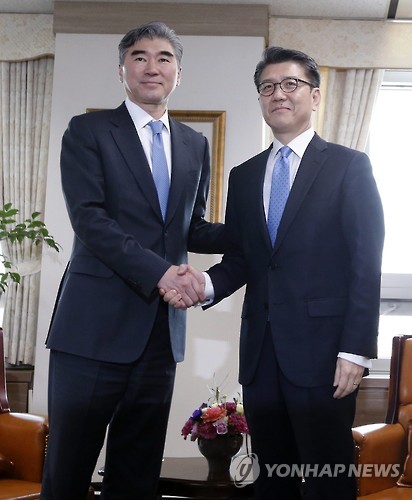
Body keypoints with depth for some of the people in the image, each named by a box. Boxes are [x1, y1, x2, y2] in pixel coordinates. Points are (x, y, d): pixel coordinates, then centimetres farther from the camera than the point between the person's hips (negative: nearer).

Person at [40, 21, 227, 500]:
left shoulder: (195, 145, 16)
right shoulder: (87, 131, 1)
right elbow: (88, 218, -10)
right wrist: (158, 271, -20)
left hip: (161, 330, 5)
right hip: (96, 324, -4)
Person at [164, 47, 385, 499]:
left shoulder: (349, 166, 1)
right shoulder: (243, 176, 16)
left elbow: (366, 265, -5)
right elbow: (238, 261, 13)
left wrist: (355, 350, -13)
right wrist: (205, 284, -9)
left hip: (321, 352, -4)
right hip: (261, 354, 5)